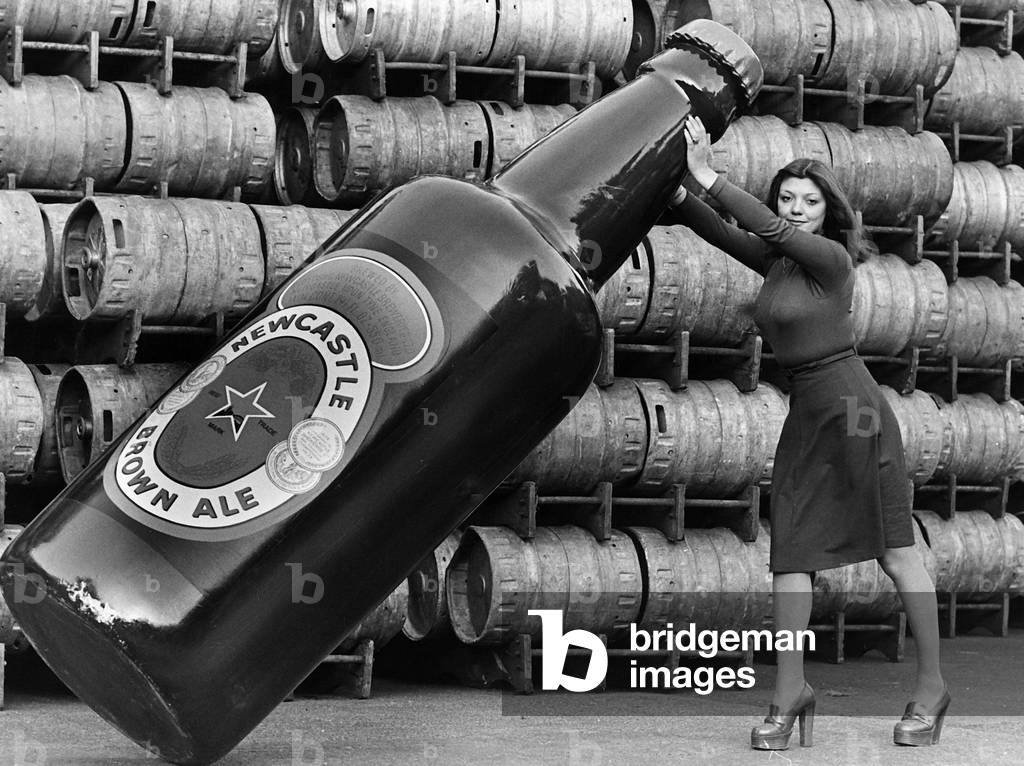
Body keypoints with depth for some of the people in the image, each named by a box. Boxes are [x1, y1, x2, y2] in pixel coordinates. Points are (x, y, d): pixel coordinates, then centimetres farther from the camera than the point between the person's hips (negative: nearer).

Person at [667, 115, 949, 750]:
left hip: (852, 409, -8)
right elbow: (716, 230, 6)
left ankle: (932, 689, 8)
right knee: (790, 553, 2)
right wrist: (676, 185, -11)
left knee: (897, 551, 0)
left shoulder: (832, 257, -10)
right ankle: (790, 693, 7)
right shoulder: (775, 261, 10)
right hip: (805, 415, 8)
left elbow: (771, 230, -22)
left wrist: (709, 175, -20)